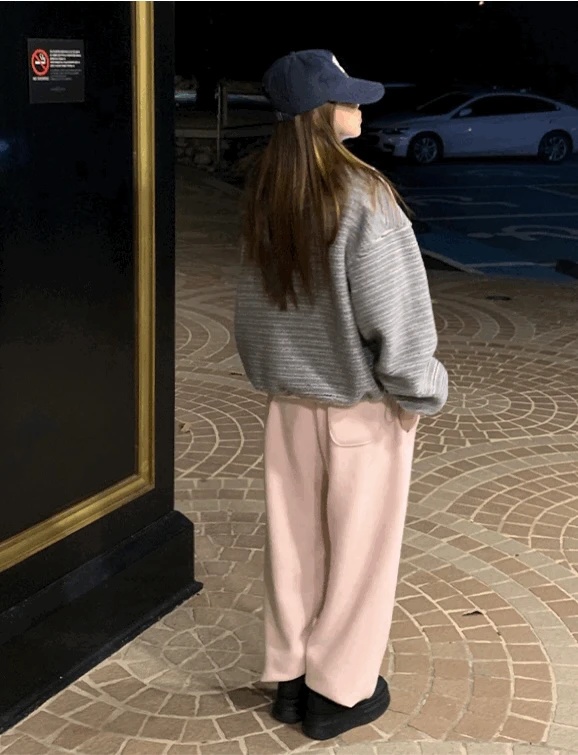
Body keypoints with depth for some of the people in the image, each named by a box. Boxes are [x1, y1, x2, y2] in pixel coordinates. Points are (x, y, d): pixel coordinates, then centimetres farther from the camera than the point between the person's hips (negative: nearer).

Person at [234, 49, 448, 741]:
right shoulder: (362, 195, -21)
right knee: (358, 547, 10)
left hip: (289, 398, 6)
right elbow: (392, 309, -18)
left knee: (294, 541, 16)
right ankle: (336, 693, 23)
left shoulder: (265, 195, -1)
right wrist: (415, 392, -5)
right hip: (361, 403, -6)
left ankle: (290, 677, 31)